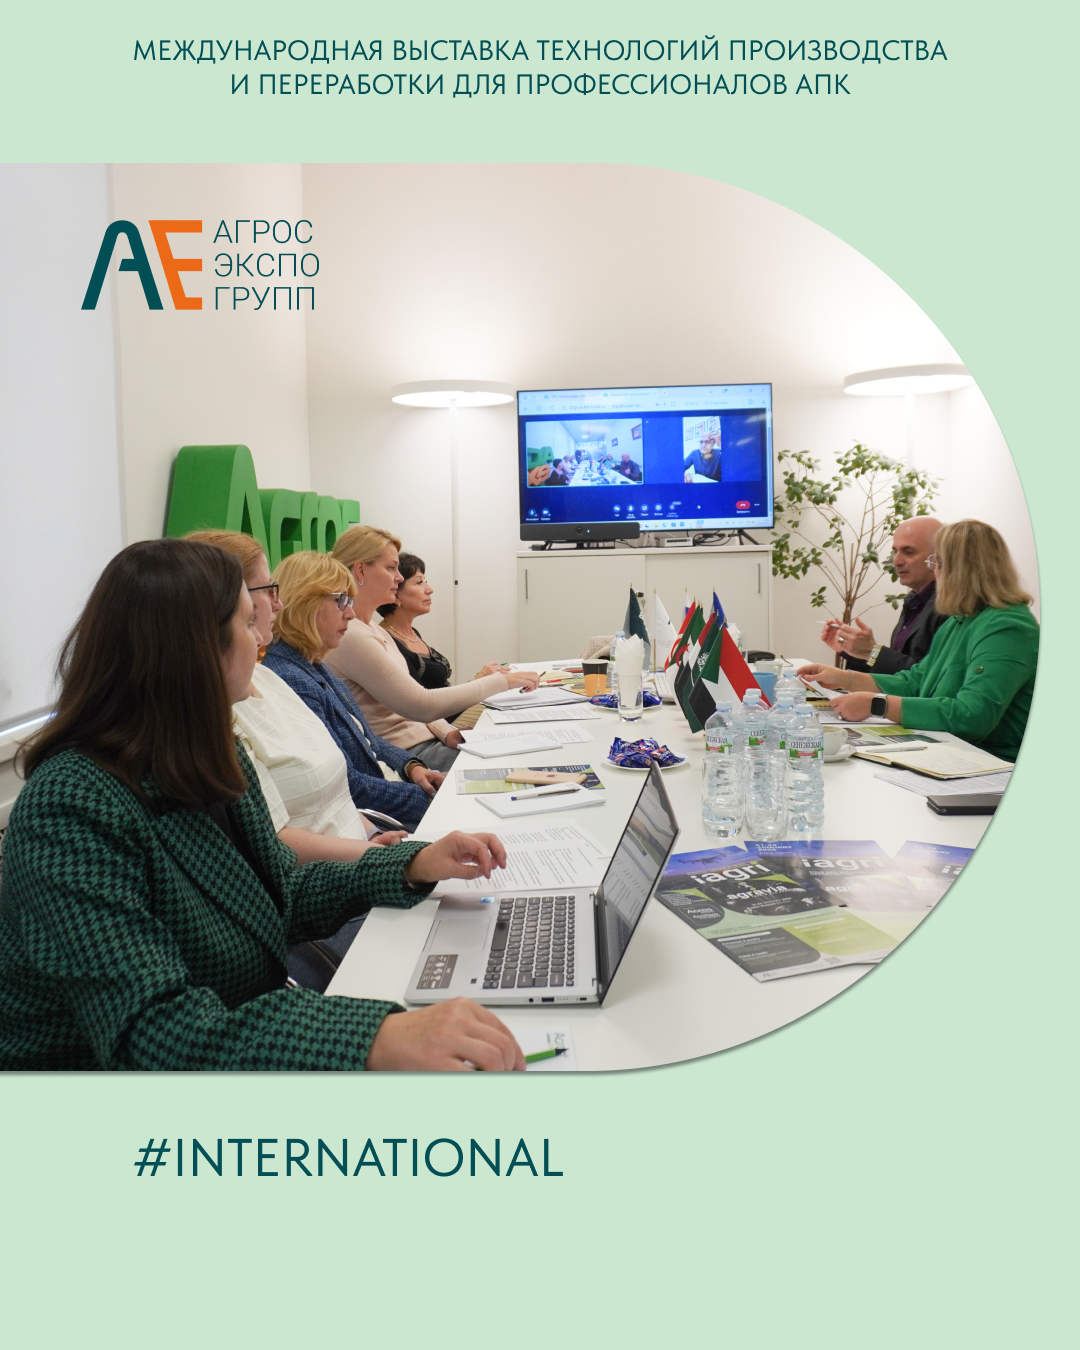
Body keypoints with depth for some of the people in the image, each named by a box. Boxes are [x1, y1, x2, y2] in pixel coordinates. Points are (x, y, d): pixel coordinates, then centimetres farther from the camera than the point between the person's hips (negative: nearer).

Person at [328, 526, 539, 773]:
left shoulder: (377, 632, 15)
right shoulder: (349, 637, -17)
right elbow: (421, 704, -20)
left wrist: (446, 732, -4)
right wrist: (501, 681, -14)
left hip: (425, 742, 9)